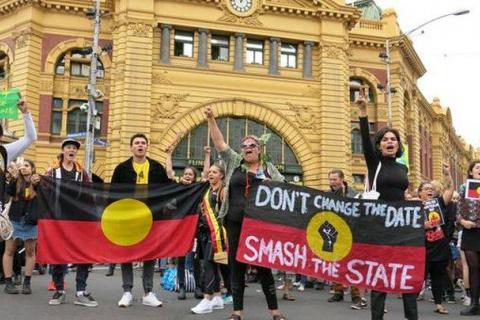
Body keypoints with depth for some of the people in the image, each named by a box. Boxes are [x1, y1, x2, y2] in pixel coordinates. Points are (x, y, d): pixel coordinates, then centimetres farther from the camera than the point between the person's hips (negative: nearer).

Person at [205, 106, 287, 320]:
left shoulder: (268, 168, 10)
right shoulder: (234, 162, 10)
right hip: (235, 223, 1)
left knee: (263, 265, 3)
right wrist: (211, 120, -2)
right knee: (236, 265, 4)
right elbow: (219, 142, 6)